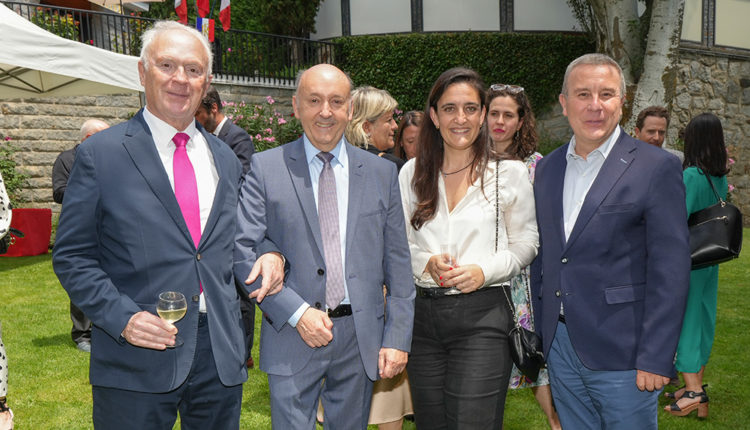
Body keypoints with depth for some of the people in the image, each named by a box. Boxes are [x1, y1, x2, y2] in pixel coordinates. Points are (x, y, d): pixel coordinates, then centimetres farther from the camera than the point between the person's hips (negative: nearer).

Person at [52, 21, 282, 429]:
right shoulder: (100, 154, -3)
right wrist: (121, 318, -16)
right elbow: (72, 257, -3)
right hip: (136, 364, -4)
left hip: (221, 354, 4)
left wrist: (267, 254, -1)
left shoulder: (225, 159, 11)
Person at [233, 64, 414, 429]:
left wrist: (398, 337, 0)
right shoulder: (266, 168, -2)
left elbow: (397, 262, 5)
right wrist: (297, 312, -15)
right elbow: (242, 249, -7)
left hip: (361, 335, 3)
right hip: (292, 335, -2)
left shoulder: (382, 173, 5)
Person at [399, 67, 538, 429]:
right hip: (422, 314, 3)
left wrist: (485, 270, -13)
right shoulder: (412, 173, 8)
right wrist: (425, 263, -9)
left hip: (481, 315, -3)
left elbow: (525, 244, 4)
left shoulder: (509, 173, 1)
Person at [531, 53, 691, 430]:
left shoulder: (656, 167, -8)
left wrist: (655, 359, -14)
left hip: (621, 355, -5)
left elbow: (670, 269, -11)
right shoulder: (547, 168, 10)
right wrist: (539, 334, 11)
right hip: (559, 348, 5)